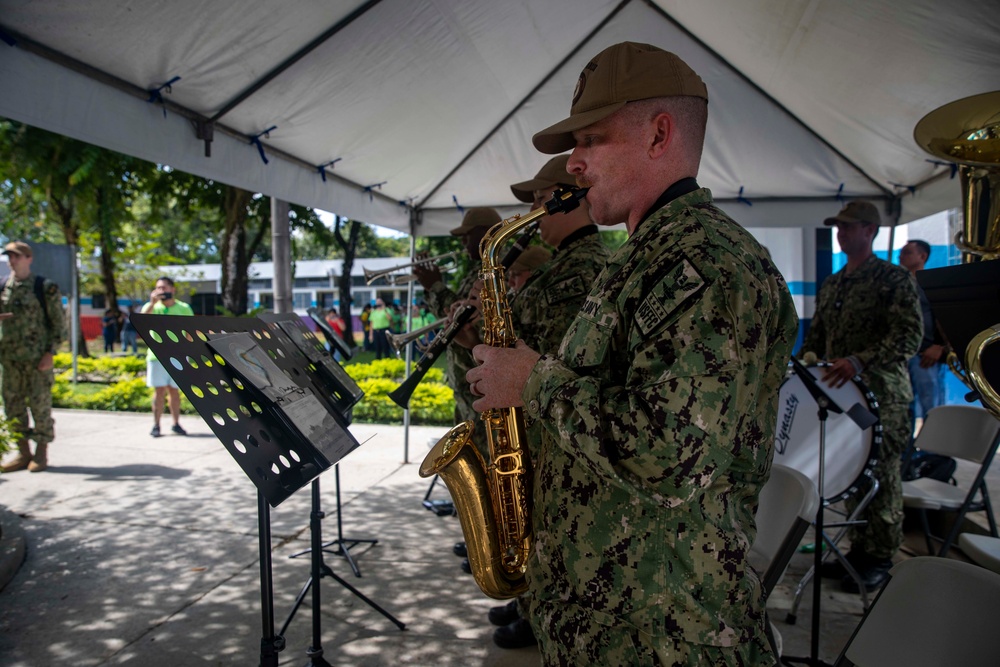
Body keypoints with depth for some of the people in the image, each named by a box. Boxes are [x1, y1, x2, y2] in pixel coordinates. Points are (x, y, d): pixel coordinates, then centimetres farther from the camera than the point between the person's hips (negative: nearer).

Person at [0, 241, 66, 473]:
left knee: (40, 405, -1)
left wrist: (50, 352, -10)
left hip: (37, 358, -5)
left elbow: (58, 323, -3)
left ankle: (41, 454, 9)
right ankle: (23, 453, 18)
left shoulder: (45, 288, -2)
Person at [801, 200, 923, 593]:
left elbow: (910, 337, -16)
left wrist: (859, 362, -27)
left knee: (881, 479, 1)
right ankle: (859, 550, 24)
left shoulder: (894, 279, -6)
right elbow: (817, 334, 22)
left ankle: (879, 561, 13)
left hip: (881, 396, -6)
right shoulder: (831, 285, 16)